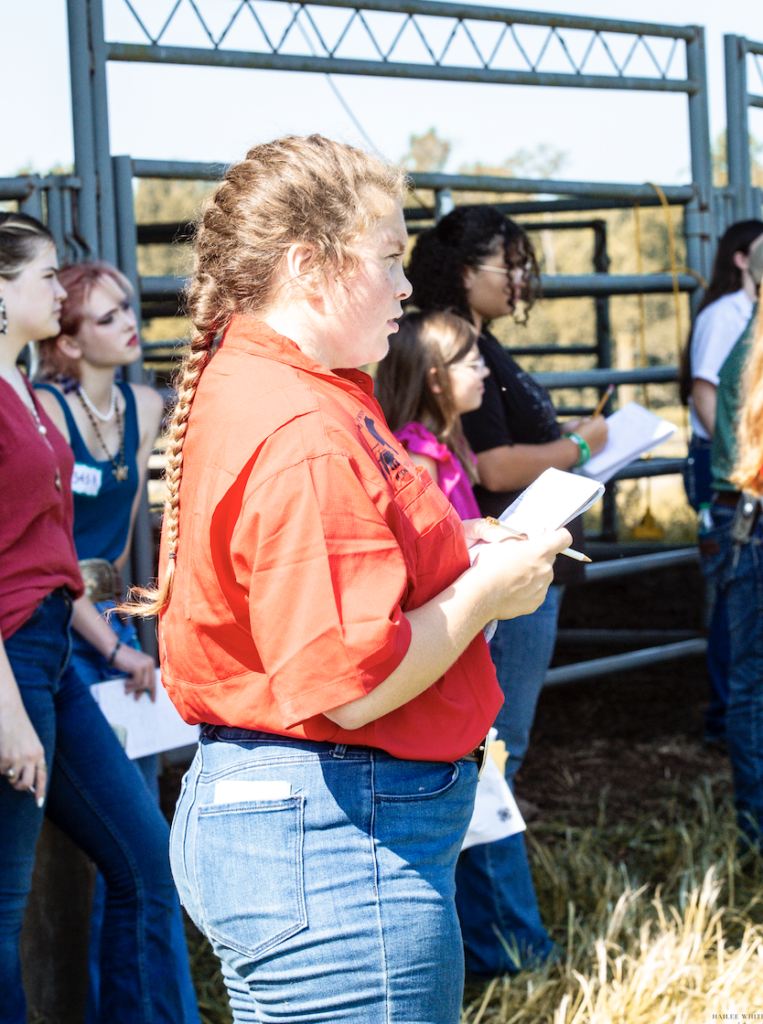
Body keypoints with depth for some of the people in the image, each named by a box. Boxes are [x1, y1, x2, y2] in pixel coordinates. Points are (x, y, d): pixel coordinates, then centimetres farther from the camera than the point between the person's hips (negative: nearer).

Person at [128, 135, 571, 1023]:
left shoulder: (237, 385, 12)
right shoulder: (305, 435, -21)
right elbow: (350, 682, -25)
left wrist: (452, 552, 12)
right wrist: (485, 591, -11)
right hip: (334, 839, -11)